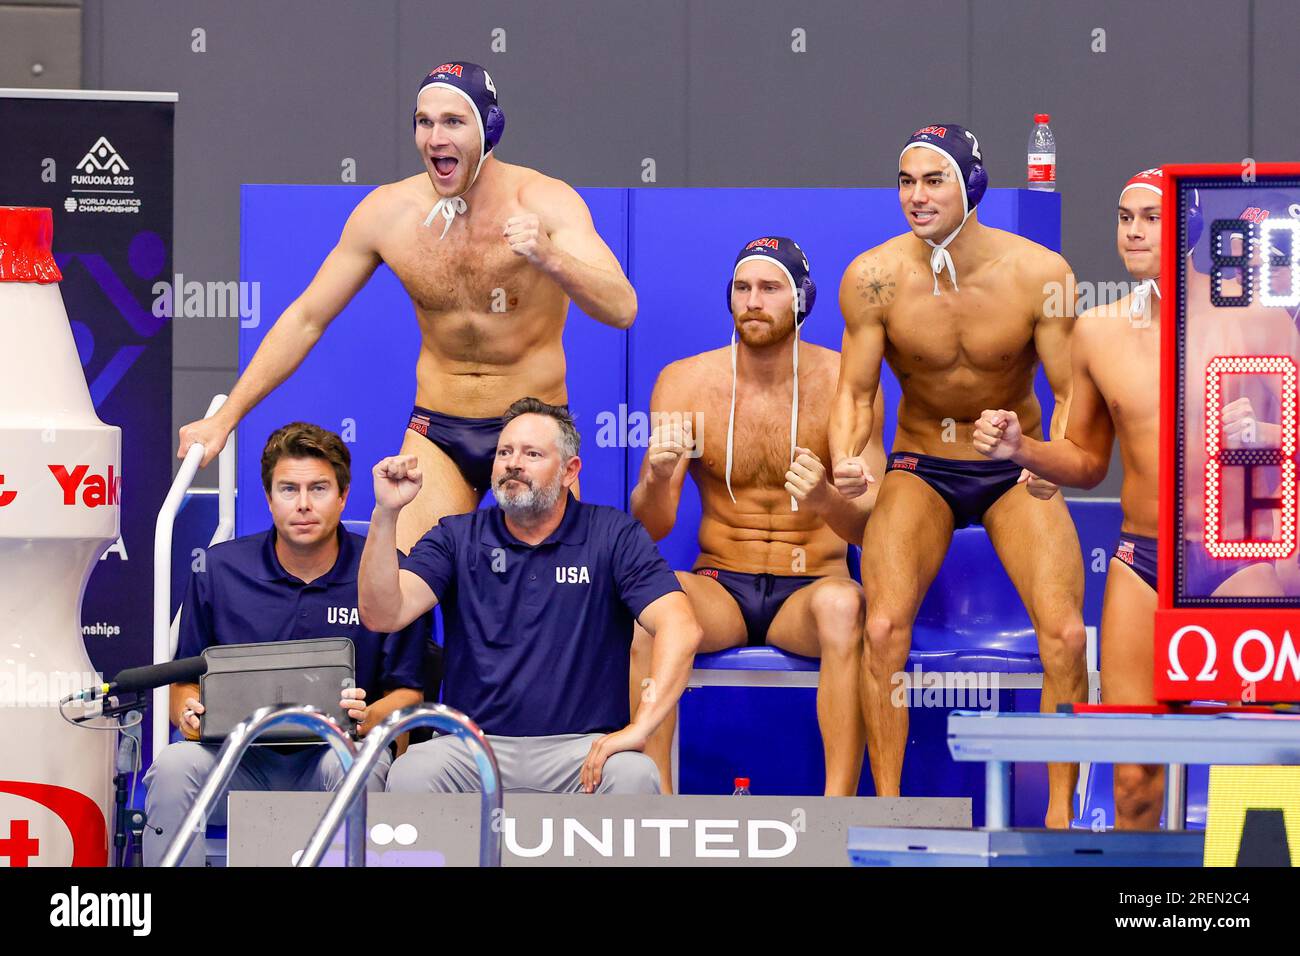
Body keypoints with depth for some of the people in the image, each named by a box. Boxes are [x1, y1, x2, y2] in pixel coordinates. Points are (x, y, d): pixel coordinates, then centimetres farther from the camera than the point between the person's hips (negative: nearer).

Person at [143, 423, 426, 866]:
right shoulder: (218, 569, 5)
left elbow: (407, 692, 3)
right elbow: (183, 683, 10)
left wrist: (368, 718, -20)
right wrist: (189, 713, -14)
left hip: (330, 751, -1)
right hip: (240, 762, 2)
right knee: (175, 764, -30)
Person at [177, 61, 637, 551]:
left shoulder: (546, 203, -14)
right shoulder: (386, 212, -5)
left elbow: (622, 310, -25)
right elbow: (305, 319, 5)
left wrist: (549, 258, -44)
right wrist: (226, 418, 3)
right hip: (437, 432, 2)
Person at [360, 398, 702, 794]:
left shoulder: (614, 535, 5)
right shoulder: (456, 538, 10)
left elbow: (681, 628, -8)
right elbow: (383, 614, -5)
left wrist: (640, 727, -22)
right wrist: (385, 514, -18)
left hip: (580, 745, -1)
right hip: (474, 744, 1)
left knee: (634, 775, -34)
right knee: (410, 774, -31)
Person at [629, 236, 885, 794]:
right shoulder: (685, 383, 1)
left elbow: (873, 525, -10)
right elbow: (650, 528, -3)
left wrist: (826, 501, -33)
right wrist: (657, 478, -26)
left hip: (810, 586, -1)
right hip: (720, 587, 1)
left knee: (842, 605, -36)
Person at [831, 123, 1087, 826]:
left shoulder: (1039, 275, -16)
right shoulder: (874, 278, -14)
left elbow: (1072, 393, -11)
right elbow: (855, 391, -6)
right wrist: (846, 460, -27)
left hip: (1015, 473, 0)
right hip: (921, 468, 0)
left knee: (1066, 635, -19)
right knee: (883, 628, -22)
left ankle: (1060, 817, -7)